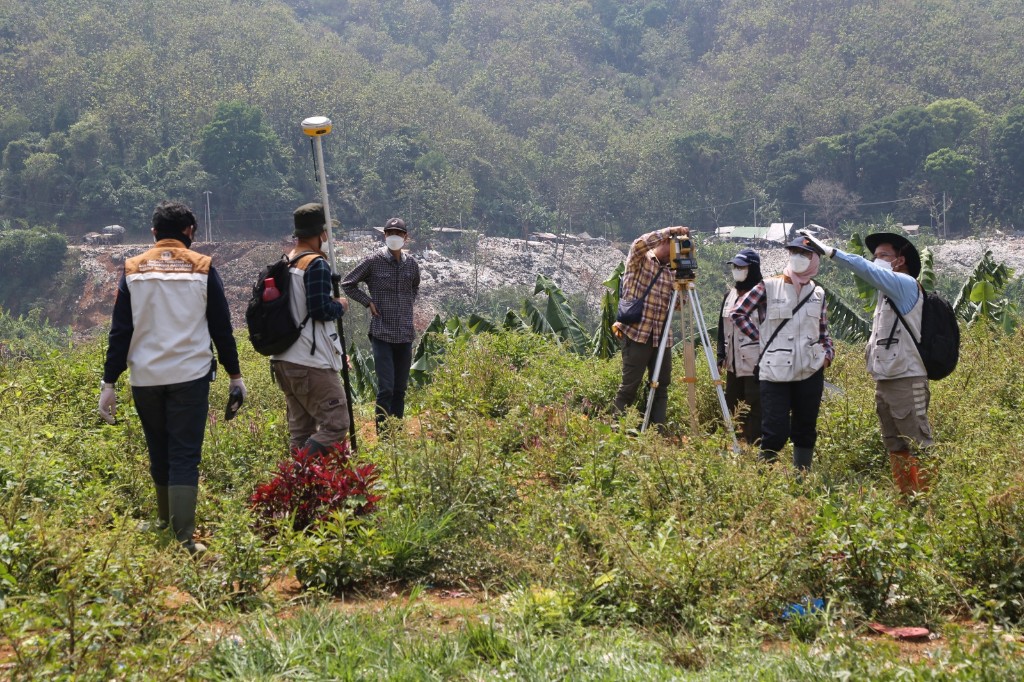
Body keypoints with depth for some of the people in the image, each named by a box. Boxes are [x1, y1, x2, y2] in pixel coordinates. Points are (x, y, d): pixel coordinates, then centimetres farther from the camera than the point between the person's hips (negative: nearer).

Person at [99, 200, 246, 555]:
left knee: (159, 454, 19)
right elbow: (221, 328, 1)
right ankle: (184, 539, -10)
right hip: (190, 375, -2)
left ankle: (165, 519, 35)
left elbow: (120, 332, 1)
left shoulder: (133, 270, 3)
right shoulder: (202, 268, -1)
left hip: (145, 377, 2)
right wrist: (234, 375, 10)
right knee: (185, 457, -3)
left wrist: (109, 383, 3)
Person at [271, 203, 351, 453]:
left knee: (300, 430, 12)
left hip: (283, 361, 9)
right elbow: (320, 309, -20)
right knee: (336, 425, -8)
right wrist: (340, 306, 2)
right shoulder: (317, 264, -12)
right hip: (311, 363, -9)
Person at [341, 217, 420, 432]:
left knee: (401, 389, 10)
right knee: (386, 388, -11)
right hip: (382, 333, -5)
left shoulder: (411, 264, 8)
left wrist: (410, 303, 13)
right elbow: (347, 283, 3)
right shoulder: (373, 261, -6)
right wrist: (368, 302, -4)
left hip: (405, 334, 5)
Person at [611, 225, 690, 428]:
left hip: (661, 336, 6)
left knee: (661, 385, 6)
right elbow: (640, 244, -24)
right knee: (630, 385, -4)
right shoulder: (640, 260, -1)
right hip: (637, 333, -6)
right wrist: (671, 231, -23)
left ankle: (658, 430, 9)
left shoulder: (670, 272, 15)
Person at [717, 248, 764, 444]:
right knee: (733, 406, 12)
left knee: (754, 409, -5)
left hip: (754, 365, -8)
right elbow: (723, 327, 18)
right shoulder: (730, 295, 12)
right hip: (734, 364, 8)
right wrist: (721, 355, 11)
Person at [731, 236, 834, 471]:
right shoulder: (768, 287, -2)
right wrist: (760, 337, -2)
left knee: (805, 430, 9)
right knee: (776, 431, -9)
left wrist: (828, 354, 1)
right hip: (776, 372, -4)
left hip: (810, 372, 4)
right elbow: (738, 313, 4)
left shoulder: (818, 293, 10)